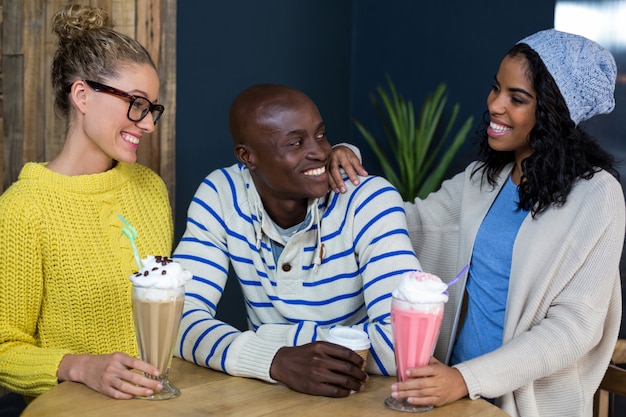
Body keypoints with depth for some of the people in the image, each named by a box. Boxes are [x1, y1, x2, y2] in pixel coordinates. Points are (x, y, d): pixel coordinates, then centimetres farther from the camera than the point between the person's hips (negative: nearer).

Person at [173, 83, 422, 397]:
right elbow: (181, 316, -13)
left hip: (362, 396, -1)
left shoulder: (370, 201, -15)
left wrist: (273, 336, -19)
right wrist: (278, 360, -29)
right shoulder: (220, 197, -6)